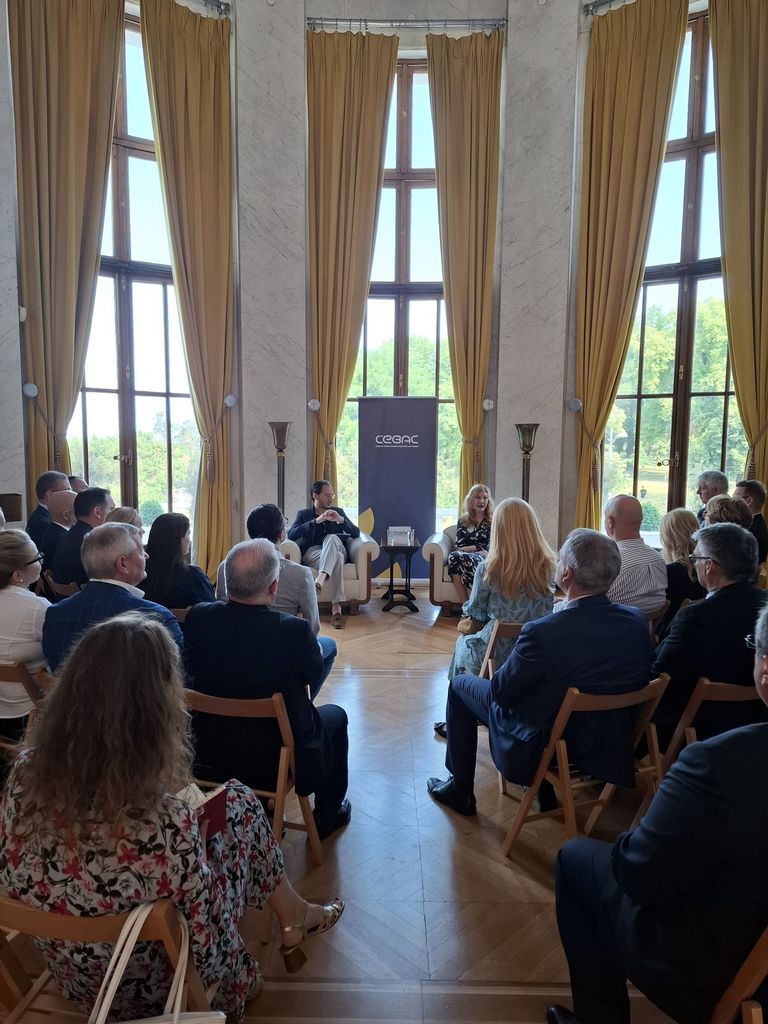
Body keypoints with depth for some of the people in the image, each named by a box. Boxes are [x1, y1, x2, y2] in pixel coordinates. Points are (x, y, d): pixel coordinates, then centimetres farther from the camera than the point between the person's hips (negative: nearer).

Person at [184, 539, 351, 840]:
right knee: (335, 715, 23)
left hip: (209, 756, 5)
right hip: (277, 761, -4)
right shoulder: (294, 631, -29)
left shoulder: (198, 617, -17)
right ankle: (328, 814, 38)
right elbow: (314, 673, -9)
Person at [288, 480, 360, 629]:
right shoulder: (303, 514, 13)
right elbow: (291, 535, -7)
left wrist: (340, 520, -10)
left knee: (331, 538, -36)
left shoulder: (338, 511, 20)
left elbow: (356, 533, 9)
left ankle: (321, 578, -55)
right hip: (312, 553, -2)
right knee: (337, 558, -37)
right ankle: (336, 606, -49)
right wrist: (317, 521, -17)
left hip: (336, 549, 2)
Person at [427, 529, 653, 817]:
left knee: (460, 685, 13)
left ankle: (460, 790, 27)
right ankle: (547, 790, 39)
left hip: (538, 747, -5)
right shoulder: (638, 622, -16)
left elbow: (499, 693, -19)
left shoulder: (543, 632, -34)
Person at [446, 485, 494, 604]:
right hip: (466, 555, 3)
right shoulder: (463, 520, 19)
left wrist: (467, 549, -10)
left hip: (485, 558, -2)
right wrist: (479, 548, -11)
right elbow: (459, 545, 8)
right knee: (454, 556, -35)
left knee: (466, 559, -38)